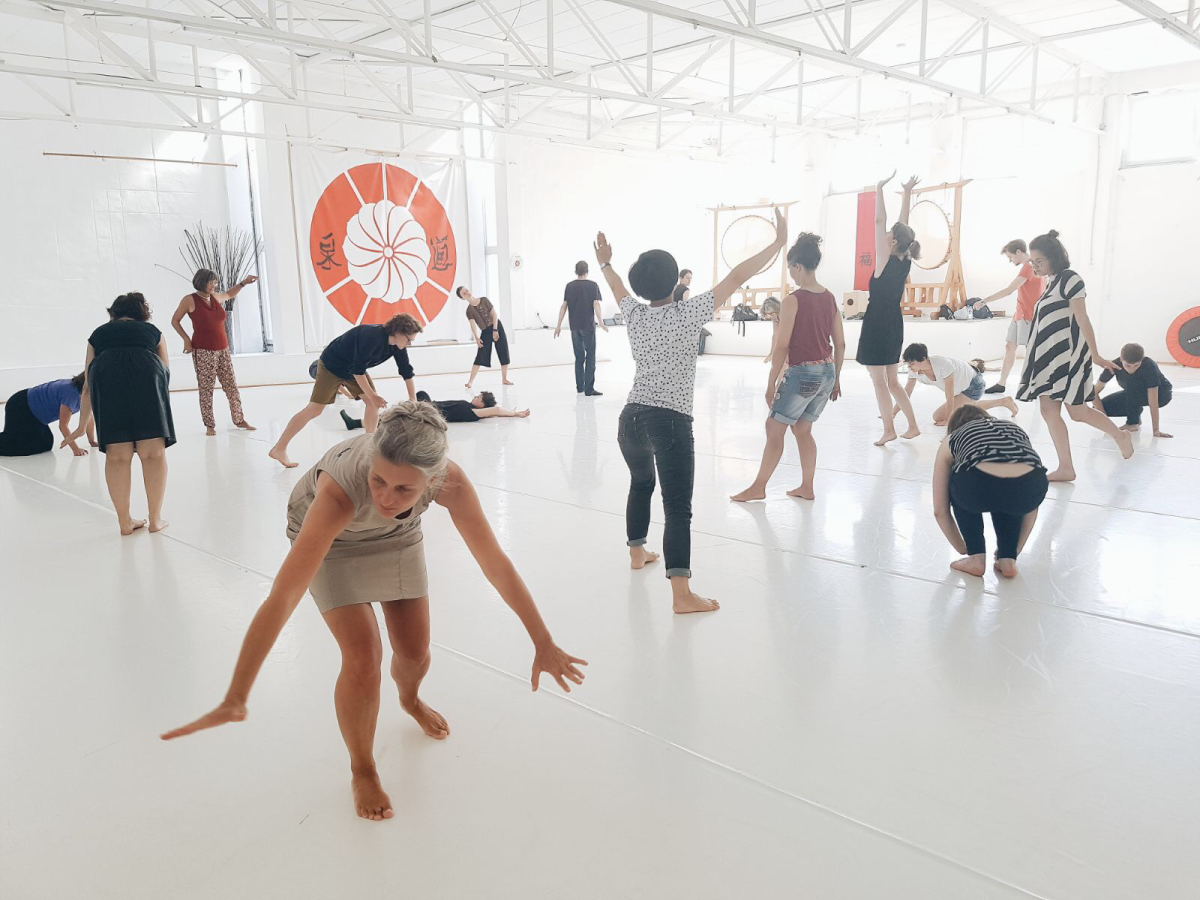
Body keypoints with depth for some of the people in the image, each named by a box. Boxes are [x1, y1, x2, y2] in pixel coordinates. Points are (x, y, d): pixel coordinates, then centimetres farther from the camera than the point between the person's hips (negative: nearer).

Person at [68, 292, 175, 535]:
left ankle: (125, 522, 7)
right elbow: (165, 371, 33)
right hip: (146, 373, -1)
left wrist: (82, 426, 42)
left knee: (117, 455, 3)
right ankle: (155, 519, 4)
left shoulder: (99, 333, 34)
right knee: (153, 452, 1)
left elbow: (87, 385, 34)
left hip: (106, 375, 1)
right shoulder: (153, 331, 33)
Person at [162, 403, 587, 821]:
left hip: (396, 536, 3)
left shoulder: (450, 482, -38)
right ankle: (362, 771, 14)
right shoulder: (340, 490, -46)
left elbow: (496, 564, -28)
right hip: (327, 535, -3)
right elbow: (282, 598, -46)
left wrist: (544, 644, -22)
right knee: (363, 658, -15)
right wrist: (234, 700, -46)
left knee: (415, 651, 6)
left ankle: (411, 700, 46)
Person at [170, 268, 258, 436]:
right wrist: (186, 339, -6)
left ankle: (239, 420, 13)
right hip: (203, 352, -5)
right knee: (206, 389, -3)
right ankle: (209, 425, 2)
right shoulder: (190, 300, -5)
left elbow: (229, 294, 34)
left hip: (223, 350, 5)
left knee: (232, 386, 5)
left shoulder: (216, 297, 10)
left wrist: (243, 282, 22)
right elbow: (175, 321, 4)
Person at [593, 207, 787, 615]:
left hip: (631, 417, 6)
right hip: (671, 422, -6)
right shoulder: (688, 314, -7)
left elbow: (617, 287, 29)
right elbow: (736, 278, -7)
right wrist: (778, 242, -1)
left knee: (641, 483, 29)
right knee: (678, 508, -9)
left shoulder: (635, 314, 7)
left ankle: (637, 551, 44)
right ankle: (681, 593, -14)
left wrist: (606, 263, 48)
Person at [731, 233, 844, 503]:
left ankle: (758, 487, 12)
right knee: (802, 430, 18)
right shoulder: (830, 297, 7)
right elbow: (840, 343, 10)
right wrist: (836, 378, 19)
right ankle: (806, 487, 22)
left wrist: (771, 382, -7)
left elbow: (782, 346, -14)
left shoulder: (793, 300, -13)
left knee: (774, 427, 5)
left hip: (802, 373, -7)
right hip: (826, 372, 7)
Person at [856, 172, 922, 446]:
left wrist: (880, 188, -11)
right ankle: (912, 426, 15)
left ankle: (889, 429, 0)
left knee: (879, 382, -1)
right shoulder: (905, 262, 3)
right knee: (891, 381, 15)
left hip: (877, 326, -8)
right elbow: (903, 223, 11)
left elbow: (880, 221, -14)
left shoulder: (885, 260, -14)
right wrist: (907, 192, 17)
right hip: (894, 326, 8)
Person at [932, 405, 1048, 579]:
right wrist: (1014, 550, 51)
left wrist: (965, 550, 48)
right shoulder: (1015, 428, 40)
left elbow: (940, 511, 35)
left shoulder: (951, 440, 34)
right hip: (1030, 486, 3)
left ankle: (976, 558, 24)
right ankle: (1008, 559, 25)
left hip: (978, 486, -3)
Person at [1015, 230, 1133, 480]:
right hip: (1049, 354, 8)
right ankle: (1066, 468, 6)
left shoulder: (1070, 279, -11)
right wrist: (1038, 356, 15)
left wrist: (1094, 355, -11)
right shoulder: (1051, 282, 12)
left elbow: (1082, 320, -13)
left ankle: (1121, 436, 24)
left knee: (1077, 411, -1)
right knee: (1048, 410, 2)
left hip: (1067, 353, -8)